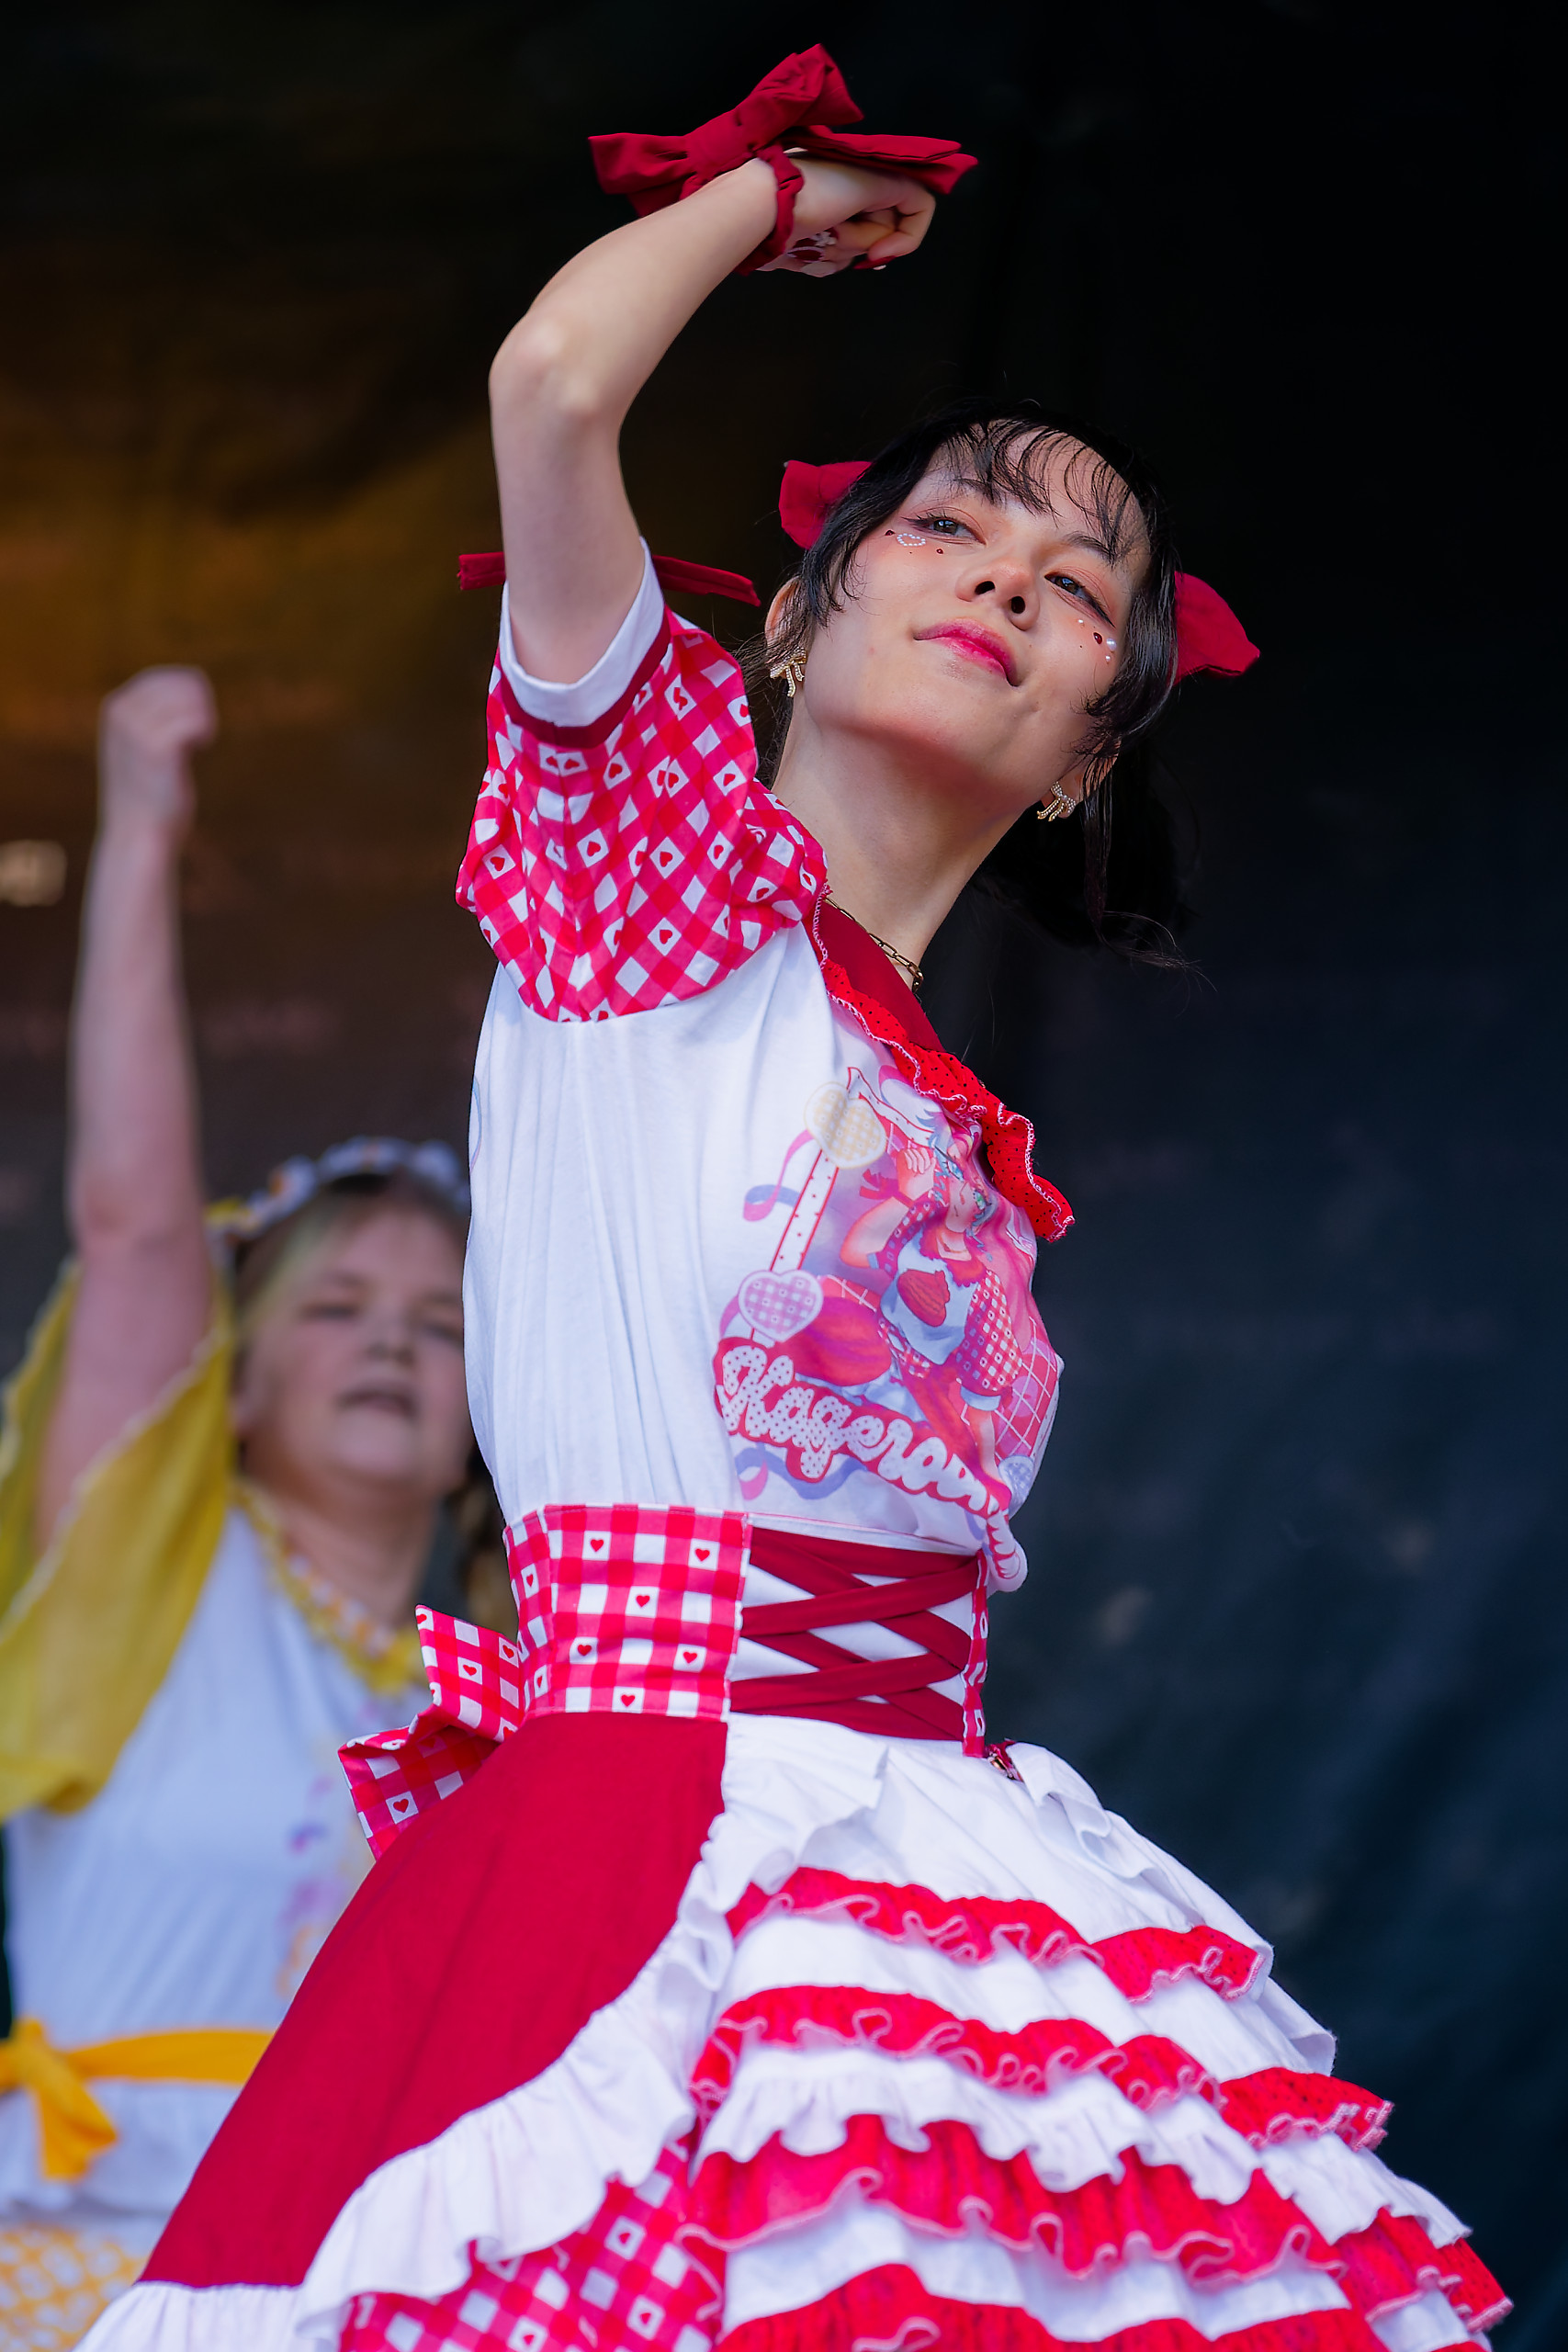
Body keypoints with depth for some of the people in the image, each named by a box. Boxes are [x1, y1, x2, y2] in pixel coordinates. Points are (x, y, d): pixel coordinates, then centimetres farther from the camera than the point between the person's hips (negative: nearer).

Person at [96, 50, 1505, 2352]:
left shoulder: (956, 1141, 22)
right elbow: (553, 383, -6)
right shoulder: (662, 848, 6)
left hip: (935, 1864, 6)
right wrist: (775, 190, 11)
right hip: (656, 1825, -6)